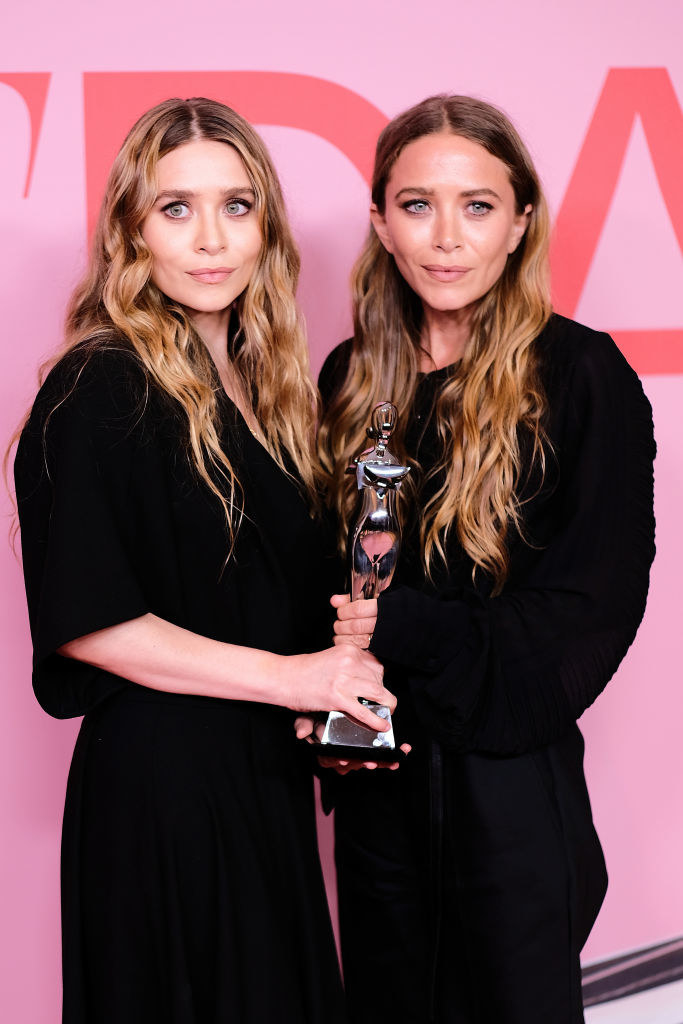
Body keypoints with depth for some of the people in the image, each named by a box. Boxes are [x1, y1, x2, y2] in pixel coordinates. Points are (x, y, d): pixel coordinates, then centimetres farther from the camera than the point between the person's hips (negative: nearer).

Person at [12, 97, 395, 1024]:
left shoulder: (259, 381, 10)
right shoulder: (99, 389, -14)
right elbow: (80, 620, -19)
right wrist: (288, 677, -17)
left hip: (268, 776, 8)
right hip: (161, 782, -7)